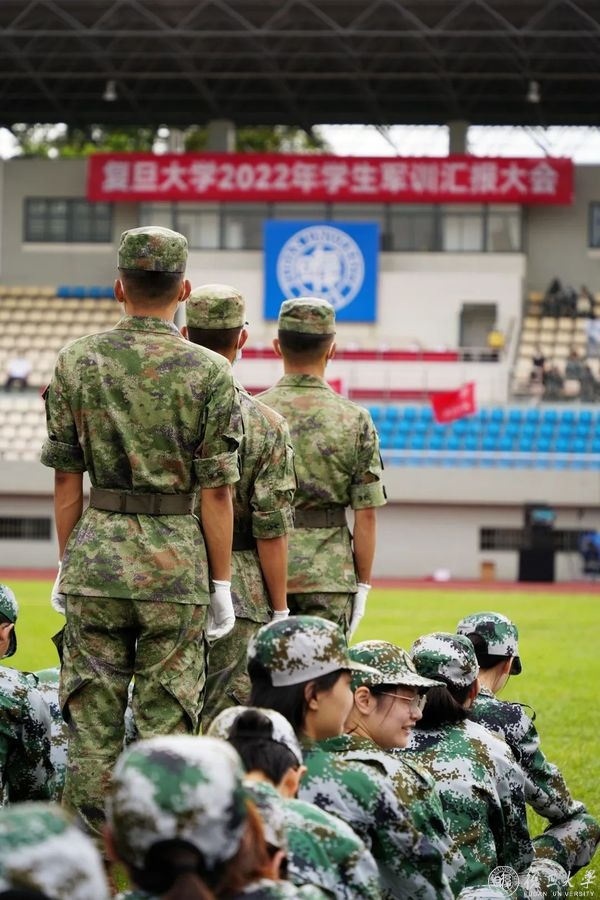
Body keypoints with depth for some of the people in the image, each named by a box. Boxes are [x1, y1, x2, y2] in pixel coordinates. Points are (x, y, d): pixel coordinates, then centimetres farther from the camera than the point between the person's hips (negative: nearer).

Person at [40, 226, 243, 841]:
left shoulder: (76, 363, 3)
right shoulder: (209, 373, -4)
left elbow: (66, 478, 5)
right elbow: (216, 491, -5)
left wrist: (67, 566, 14)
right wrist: (221, 583, 2)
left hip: (96, 557, 2)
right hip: (176, 560, -2)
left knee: (91, 726, 6)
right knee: (166, 726, 4)